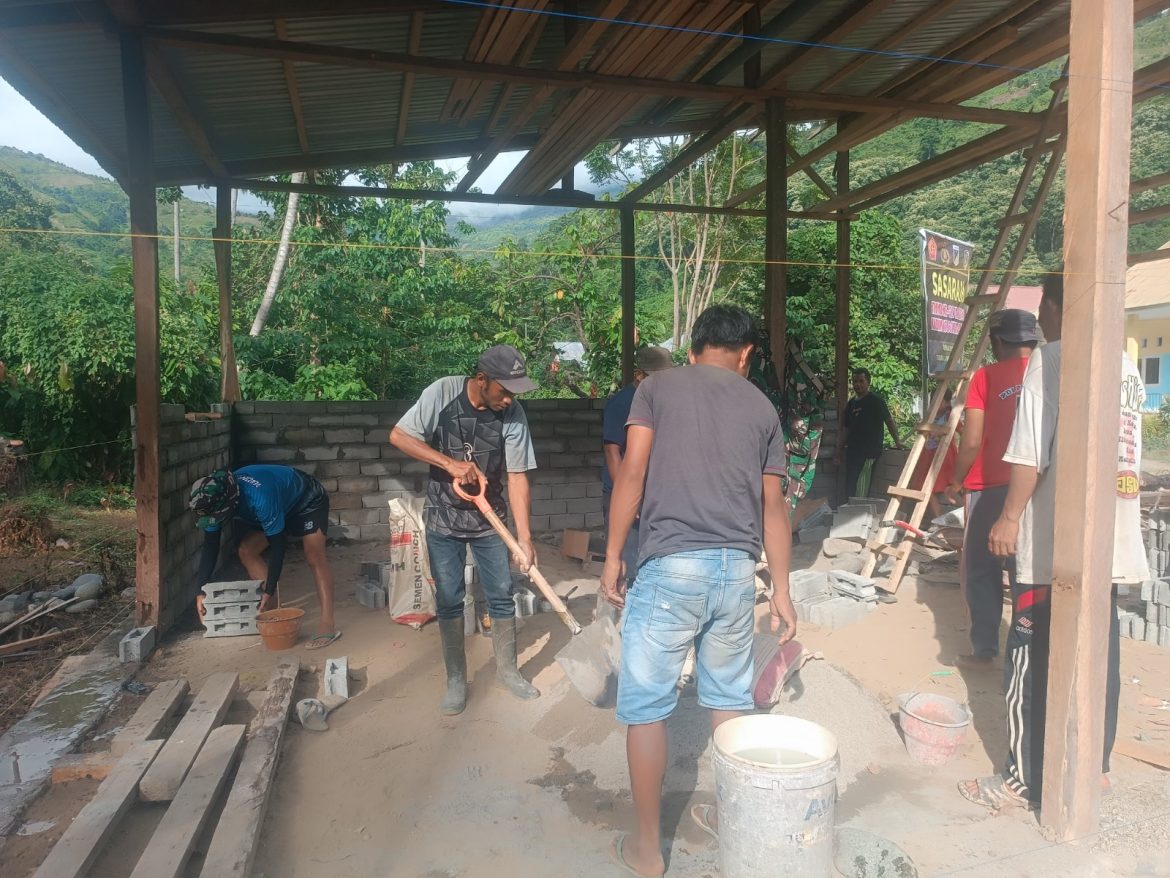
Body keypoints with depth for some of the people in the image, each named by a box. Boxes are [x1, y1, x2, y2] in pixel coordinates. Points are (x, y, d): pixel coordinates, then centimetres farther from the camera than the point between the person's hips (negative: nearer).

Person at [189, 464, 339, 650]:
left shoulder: (260, 499, -43)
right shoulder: (215, 502, -21)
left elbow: (277, 545, -34)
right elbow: (210, 547, -11)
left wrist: (269, 591, -29)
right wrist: (200, 592, -13)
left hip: (308, 501, -8)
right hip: (282, 506, 8)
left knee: (314, 558, -22)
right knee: (247, 551, -4)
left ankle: (328, 625, -26)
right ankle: (274, 609, 3)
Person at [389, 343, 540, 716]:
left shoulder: (513, 414, -16)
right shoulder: (443, 392, -18)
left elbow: (517, 477, -14)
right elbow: (399, 436, -17)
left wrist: (524, 537, -18)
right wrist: (451, 463, -26)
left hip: (489, 518, 1)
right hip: (443, 518, -1)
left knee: (501, 596, 7)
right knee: (448, 601, 5)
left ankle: (506, 670, 27)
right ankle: (456, 680, 20)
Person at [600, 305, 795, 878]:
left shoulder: (657, 387, 4)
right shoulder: (762, 407, 12)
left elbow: (632, 474, -6)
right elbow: (773, 507, 11)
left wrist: (613, 556, 2)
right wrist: (782, 591, 18)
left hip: (670, 566, -4)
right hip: (737, 570, 4)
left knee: (645, 705, 8)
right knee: (730, 700, 19)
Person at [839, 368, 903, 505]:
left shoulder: (876, 400, -5)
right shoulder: (851, 403, 14)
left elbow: (889, 420, -7)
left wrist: (897, 441, -13)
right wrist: (840, 449, 16)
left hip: (869, 451, -7)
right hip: (852, 451, 7)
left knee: (861, 490, -12)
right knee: (849, 487, 10)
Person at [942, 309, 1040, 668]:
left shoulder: (986, 377, -5)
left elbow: (972, 442, -9)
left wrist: (956, 481, 5)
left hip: (991, 488, -3)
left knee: (982, 571, 8)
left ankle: (984, 649, 11)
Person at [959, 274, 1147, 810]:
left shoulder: (1050, 360, -10)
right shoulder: (1126, 365, 12)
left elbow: (1031, 453, -15)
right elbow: (1130, 449, 19)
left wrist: (1011, 517, -9)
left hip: (1055, 542, -7)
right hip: (1114, 539, 8)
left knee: (1034, 660, 0)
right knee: (1099, 655, 15)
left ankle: (1026, 780, 8)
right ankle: (1094, 765, 28)